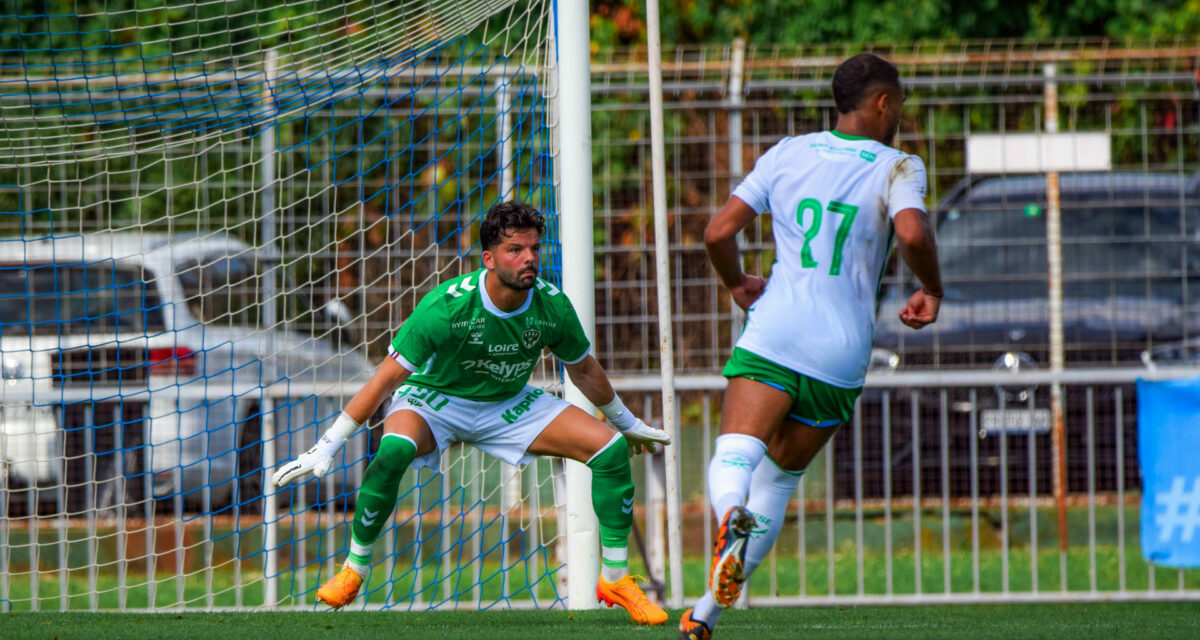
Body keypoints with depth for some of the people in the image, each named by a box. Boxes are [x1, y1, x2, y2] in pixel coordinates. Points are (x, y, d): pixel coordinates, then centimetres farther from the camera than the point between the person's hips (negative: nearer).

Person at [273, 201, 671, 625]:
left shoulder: (552, 306, -18)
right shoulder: (445, 307, -31)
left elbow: (584, 370, 4)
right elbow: (386, 379, -26)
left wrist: (628, 424, 19)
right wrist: (326, 447, -27)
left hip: (511, 405, 4)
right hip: (435, 399, -4)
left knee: (611, 449, -11)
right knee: (394, 450, -38)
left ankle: (615, 578, 4)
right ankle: (354, 570, -18)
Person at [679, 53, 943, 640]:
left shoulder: (787, 153, 11)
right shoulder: (897, 168, 3)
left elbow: (718, 232, 8)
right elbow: (912, 234, -18)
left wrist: (738, 285, 28)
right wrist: (932, 292, 1)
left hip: (773, 335, 0)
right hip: (841, 355, 0)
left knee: (734, 458, -14)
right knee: (780, 477, 16)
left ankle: (732, 520, -52)